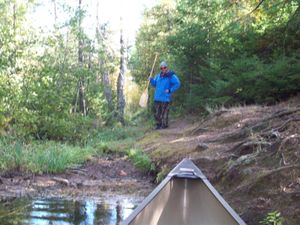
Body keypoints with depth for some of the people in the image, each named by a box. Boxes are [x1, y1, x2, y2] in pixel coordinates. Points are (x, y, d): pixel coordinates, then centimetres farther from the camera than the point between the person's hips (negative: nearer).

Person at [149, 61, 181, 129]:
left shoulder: (171, 76, -8)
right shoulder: (158, 76, 12)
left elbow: (177, 84, -13)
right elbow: (154, 84, 22)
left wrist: (170, 90, -15)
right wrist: (151, 80, 0)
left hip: (165, 98, -6)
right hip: (157, 98, 6)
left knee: (164, 112, -2)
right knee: (156, 112, 9)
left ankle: (164, 125, 10)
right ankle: (158, 124, 22)